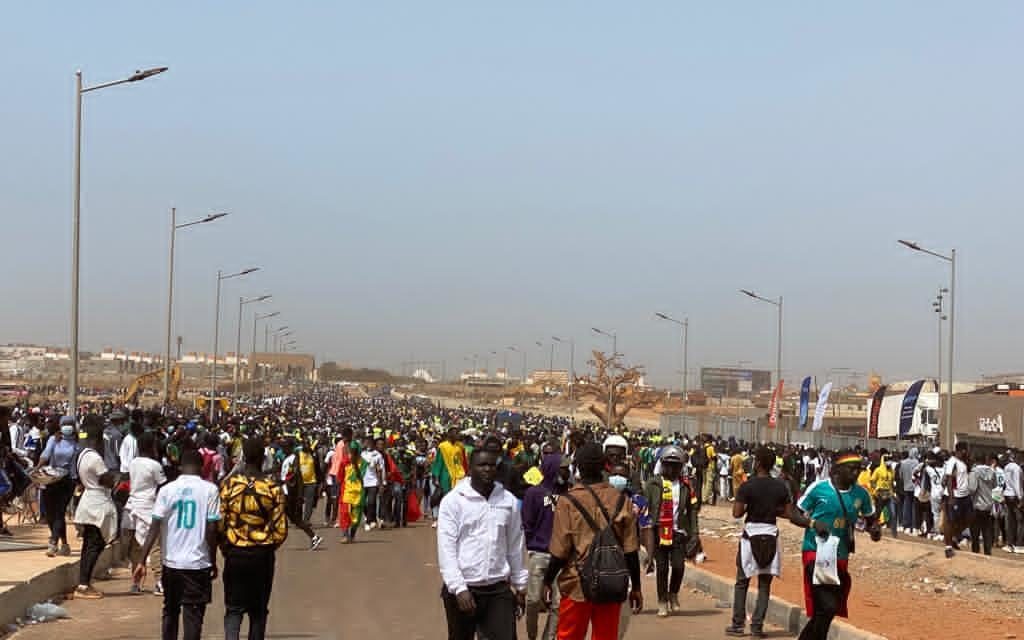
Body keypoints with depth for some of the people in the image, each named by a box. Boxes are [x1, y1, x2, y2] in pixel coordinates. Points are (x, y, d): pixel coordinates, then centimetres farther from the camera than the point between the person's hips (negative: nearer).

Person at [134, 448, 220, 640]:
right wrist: (213, 562, 3)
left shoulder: (167, 489, -1)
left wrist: (142, 561, -4)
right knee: (193, 616, 2)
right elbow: (211, 529, -7)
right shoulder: (210, 490, -5)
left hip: (171, 561, 2)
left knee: (170, 611, 19)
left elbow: (154, 528, -6)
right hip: (198, 563, -2)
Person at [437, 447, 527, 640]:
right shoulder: (453, 500, -6)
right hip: (463, 589, -2)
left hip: (499, 589, 2)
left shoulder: (508, 500, 5)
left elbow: (515, 547, 13)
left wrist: (519, 584, 15)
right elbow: (446, 549, -10)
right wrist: (459, 588, -16)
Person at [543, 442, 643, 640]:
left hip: (577, 586, -2)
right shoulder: (620, 500, -2)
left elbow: (559, 552, -9)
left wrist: (548, 582, 5)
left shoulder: (569, 502, -10)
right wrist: (636, 587, 9)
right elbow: (631, 551, -1)